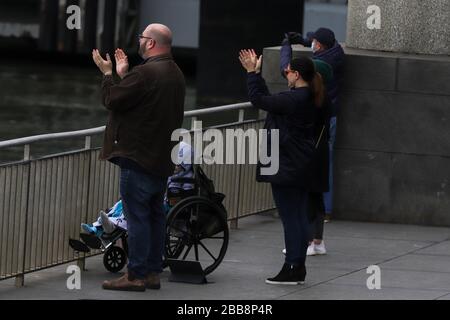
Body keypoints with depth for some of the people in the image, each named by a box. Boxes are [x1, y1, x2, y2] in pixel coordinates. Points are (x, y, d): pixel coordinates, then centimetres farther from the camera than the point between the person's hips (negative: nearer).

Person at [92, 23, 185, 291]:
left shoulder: (145, 73, -20)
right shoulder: (175, 74, 13)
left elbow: (112, 100, -15)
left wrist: (109, 74, 2)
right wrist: (123, 75, 22)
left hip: (138, 158, -10)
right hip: (162, 158, 10)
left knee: (137, 216, -7)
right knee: (155, 215, 13)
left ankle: (136, 276, -6)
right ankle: (153, 272, 17)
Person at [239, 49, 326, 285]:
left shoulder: (293, 99, -19)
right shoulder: (309, 99, 10)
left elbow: (259, 100, -15)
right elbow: (269, 99, 19)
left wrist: (252, 73, -5)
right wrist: (255, 73, 25)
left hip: (286, 168, -10)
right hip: (301, 168, 10)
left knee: (290, 217, -6)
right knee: (300, 217, 11)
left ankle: (292, 269, -5)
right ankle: (298, 268, 15)